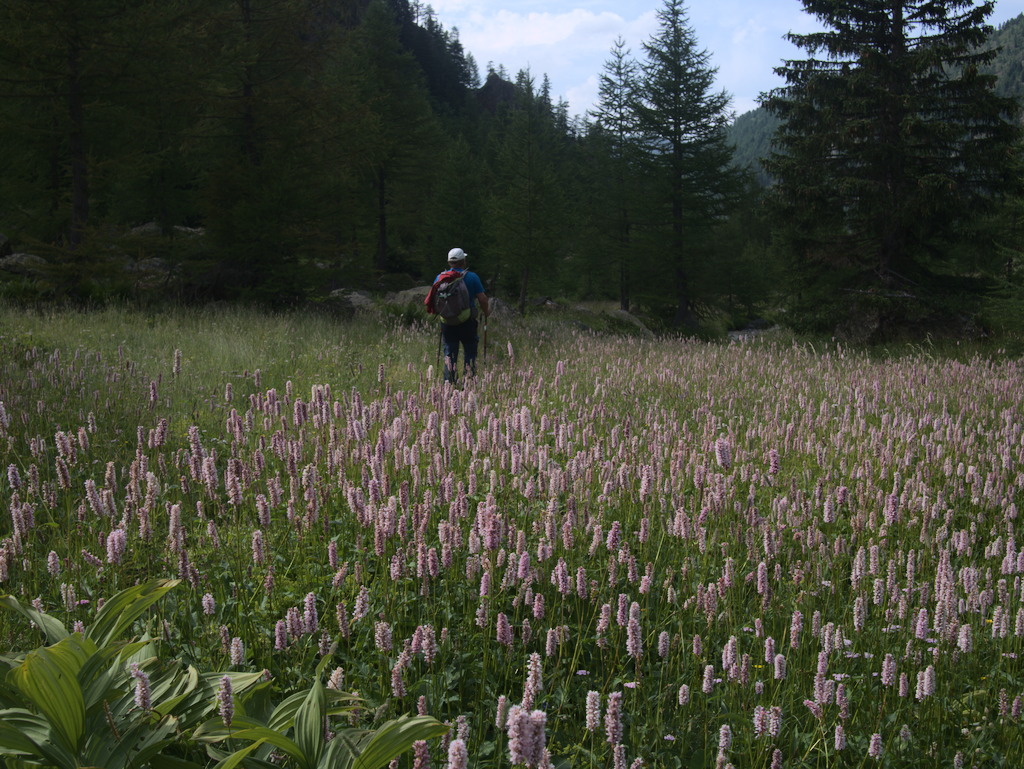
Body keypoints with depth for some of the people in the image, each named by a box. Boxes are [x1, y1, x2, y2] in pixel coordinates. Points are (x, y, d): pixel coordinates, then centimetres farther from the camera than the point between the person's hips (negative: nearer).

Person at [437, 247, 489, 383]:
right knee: (469, 352, 9)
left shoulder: (440, 277, 2)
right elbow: (482, 299, -8)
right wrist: (486, 312, 10)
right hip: (467, 323, -2)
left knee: (449, 353, 9)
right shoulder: (472, 277, -6)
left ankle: (448, 382, 1)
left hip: (447, 322, 2)